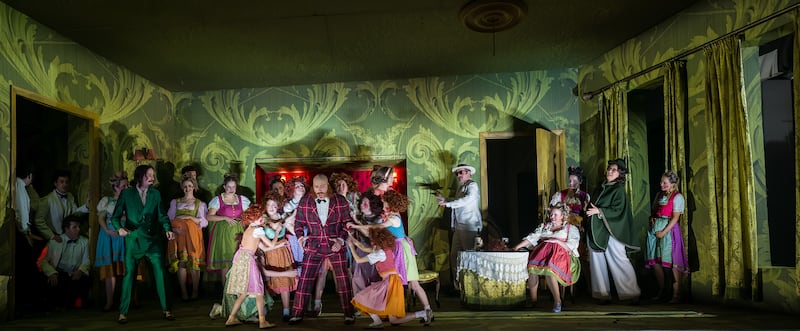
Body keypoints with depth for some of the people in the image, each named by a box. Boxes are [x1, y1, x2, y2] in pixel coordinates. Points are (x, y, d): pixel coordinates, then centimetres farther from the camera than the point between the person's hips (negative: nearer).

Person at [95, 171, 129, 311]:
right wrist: (107, 230, -12)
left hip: (125, 236, 0)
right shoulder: (107, 201, 8)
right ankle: (109, 301, 0)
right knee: (110, 269, -3)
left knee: (126, 269, -4)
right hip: (110, 236, 0)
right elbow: (101, 218, 2)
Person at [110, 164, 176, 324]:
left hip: (153, 239, 2)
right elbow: (115, 216, 2)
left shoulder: (155, 194, 7)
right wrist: (120, 228, -17)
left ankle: (166, 309, 6)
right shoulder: (126, 194, 2)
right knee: (129, 274, 1)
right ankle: (123, 312, 12)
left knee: (160, 273, -3)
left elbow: (162, 215, 8)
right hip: (133, 239, -1)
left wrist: (167, 229, -8)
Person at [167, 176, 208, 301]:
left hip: (193, 234, -1)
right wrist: (174, 228, -9)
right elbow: (169, 219, 10)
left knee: (194, 262, -8)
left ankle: (195, 291, -4)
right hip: (179, 234, 1)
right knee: (181, 262, -6)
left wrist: (190, 217, -9)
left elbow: (204, 222, 3)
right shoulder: (175, 202, 20)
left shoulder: (200, 204, 14)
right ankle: (183, 292, -3)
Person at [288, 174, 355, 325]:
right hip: (313, 247, 1)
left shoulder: (340, 201, -1)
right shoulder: (305, 202, 2)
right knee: (305, 280, 0)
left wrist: (341, 239, -7)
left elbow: (347, 222, 3)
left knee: (343, 280, 0)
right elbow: (298, 222, 10)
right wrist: (301, 238, -4)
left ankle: (349, 314, 12)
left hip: (335, 246, 0)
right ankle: (297, 314, 11)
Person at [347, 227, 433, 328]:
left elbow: (358, 260, -8)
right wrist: (353, 240, 25)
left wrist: (351, 246, 4)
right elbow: (364, 248, 25)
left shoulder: (379, 253, -13)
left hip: (390, 282, -9)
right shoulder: (385, 249, 13)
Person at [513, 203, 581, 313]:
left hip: (561, 254, -3)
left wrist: (557, 241, -7)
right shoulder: (544, 226, 27)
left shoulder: (572, 228, 17)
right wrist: (517, 247, 0)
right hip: (543, 252, 3)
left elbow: (571, 247, 5)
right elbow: (532, 238, 14)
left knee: (549, 270, -37)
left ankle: (557, 300, -25)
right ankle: (533, 300, -23)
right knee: (532, 267, -31)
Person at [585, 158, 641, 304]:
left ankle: (632, 293, 6)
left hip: (610, 231, -6)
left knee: (619, 261, -4)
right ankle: (603, 293, 10)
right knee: (597, 262, 3)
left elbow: (617, 210, -14)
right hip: (596, 231, 6)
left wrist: (599, 211, -18)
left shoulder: (619, 189, -4)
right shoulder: (602, 188, 15)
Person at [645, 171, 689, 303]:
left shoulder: (677, 197, -5)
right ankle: (661, 290, 21)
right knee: (655, 261, 8)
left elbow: (675, 217, -11)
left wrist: (664, 232, -16)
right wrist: (652, 218, 3)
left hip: (669, 229, -7)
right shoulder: (659, 195, 16)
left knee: (672, 262, -7)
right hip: (655, 229, 7)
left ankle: (676, 294, -2)